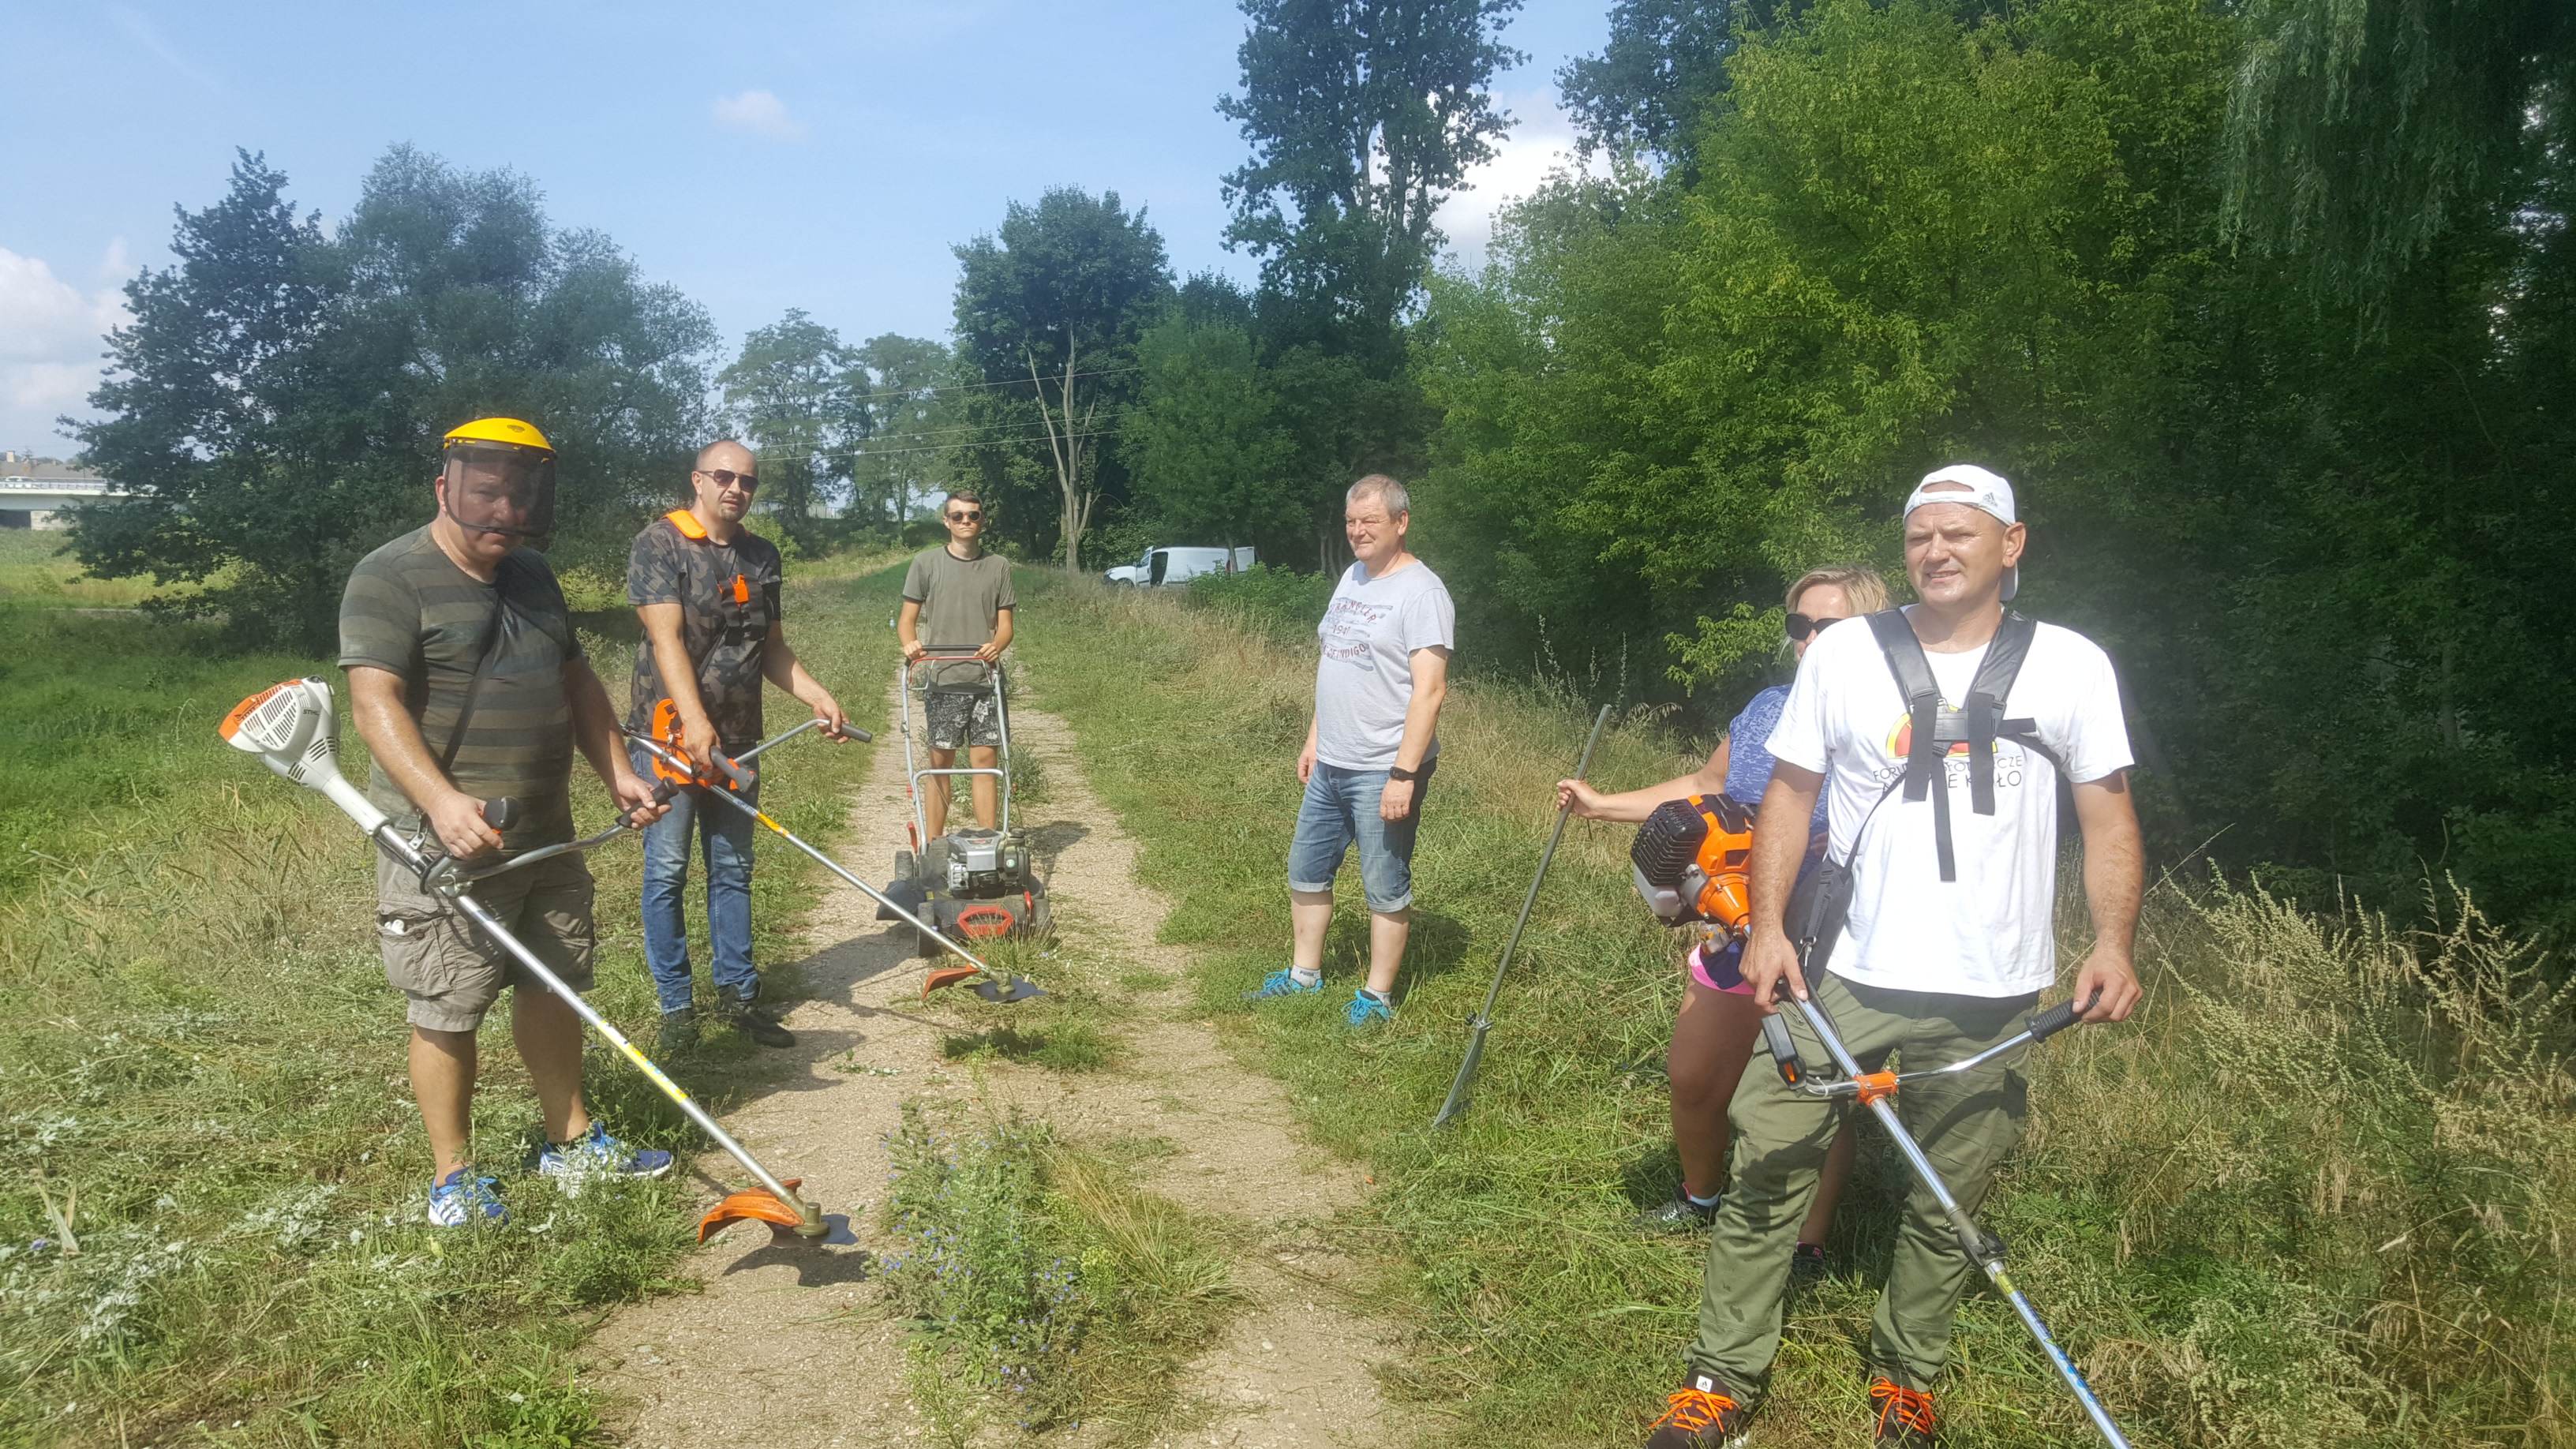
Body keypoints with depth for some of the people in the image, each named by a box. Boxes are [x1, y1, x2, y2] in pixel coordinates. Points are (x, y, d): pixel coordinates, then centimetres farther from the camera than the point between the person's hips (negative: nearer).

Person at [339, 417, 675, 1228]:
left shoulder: (532, 576, 14)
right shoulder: (390, 579, -11)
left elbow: (576, 681, 21)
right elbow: (374, 700, -21)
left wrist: (617, 773, 12)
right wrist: (442, 799, -33)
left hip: (545, 834, 8)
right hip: (448, 843, -7)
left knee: (551, 986, 16)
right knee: (448, 1010, 2)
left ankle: (571, 1143, 30)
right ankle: (451, 1178, 17)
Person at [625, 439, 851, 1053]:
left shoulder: (762, 555, 11)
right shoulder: (659, 544, -7)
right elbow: (667, 638, -18)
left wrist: (819, 698, 1)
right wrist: (695, 722, -28)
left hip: (736, 737, 6)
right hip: (670, 732, -5)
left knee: (732, 868, 11)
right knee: (668, 869, 1)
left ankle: (737, 992, 20)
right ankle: (676, 1006, 10)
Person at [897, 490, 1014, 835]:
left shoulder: (998, 566, 8)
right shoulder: (926, 562, 4)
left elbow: (1005, 624, 7)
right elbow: (907, 618, 5)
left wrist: (996, 645, -15)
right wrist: (909, 643, -17)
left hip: (985, 679, 1)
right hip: (942, 680, -1)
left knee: (985, 761, 0)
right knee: (940, 762, 2)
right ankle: (933, 844, 9)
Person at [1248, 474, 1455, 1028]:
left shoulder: (1420, 591, -16)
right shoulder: (1352, 577, 11)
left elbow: (1429, 690, -21)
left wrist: (1403, 774, -25)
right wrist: (1313, 739, 18)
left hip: (1383, 773, -9)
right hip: (1330, 765, 9)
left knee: (1385, 888, 4)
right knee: (1306, 871, 18)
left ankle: (1377, 997, 18)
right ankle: (1303, 975, 34)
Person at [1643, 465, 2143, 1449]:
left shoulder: (2071, 665, 1)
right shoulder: (1843, 652, 2)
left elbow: (2108, 816, 4)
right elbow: (1790, 792, 5)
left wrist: (2113, 944, -10)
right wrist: (1767, 925, -5)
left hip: (1990, 1000, 0)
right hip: (1841, 977, 0)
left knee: (1945, 1208, 12)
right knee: (1768, 1174, 0)